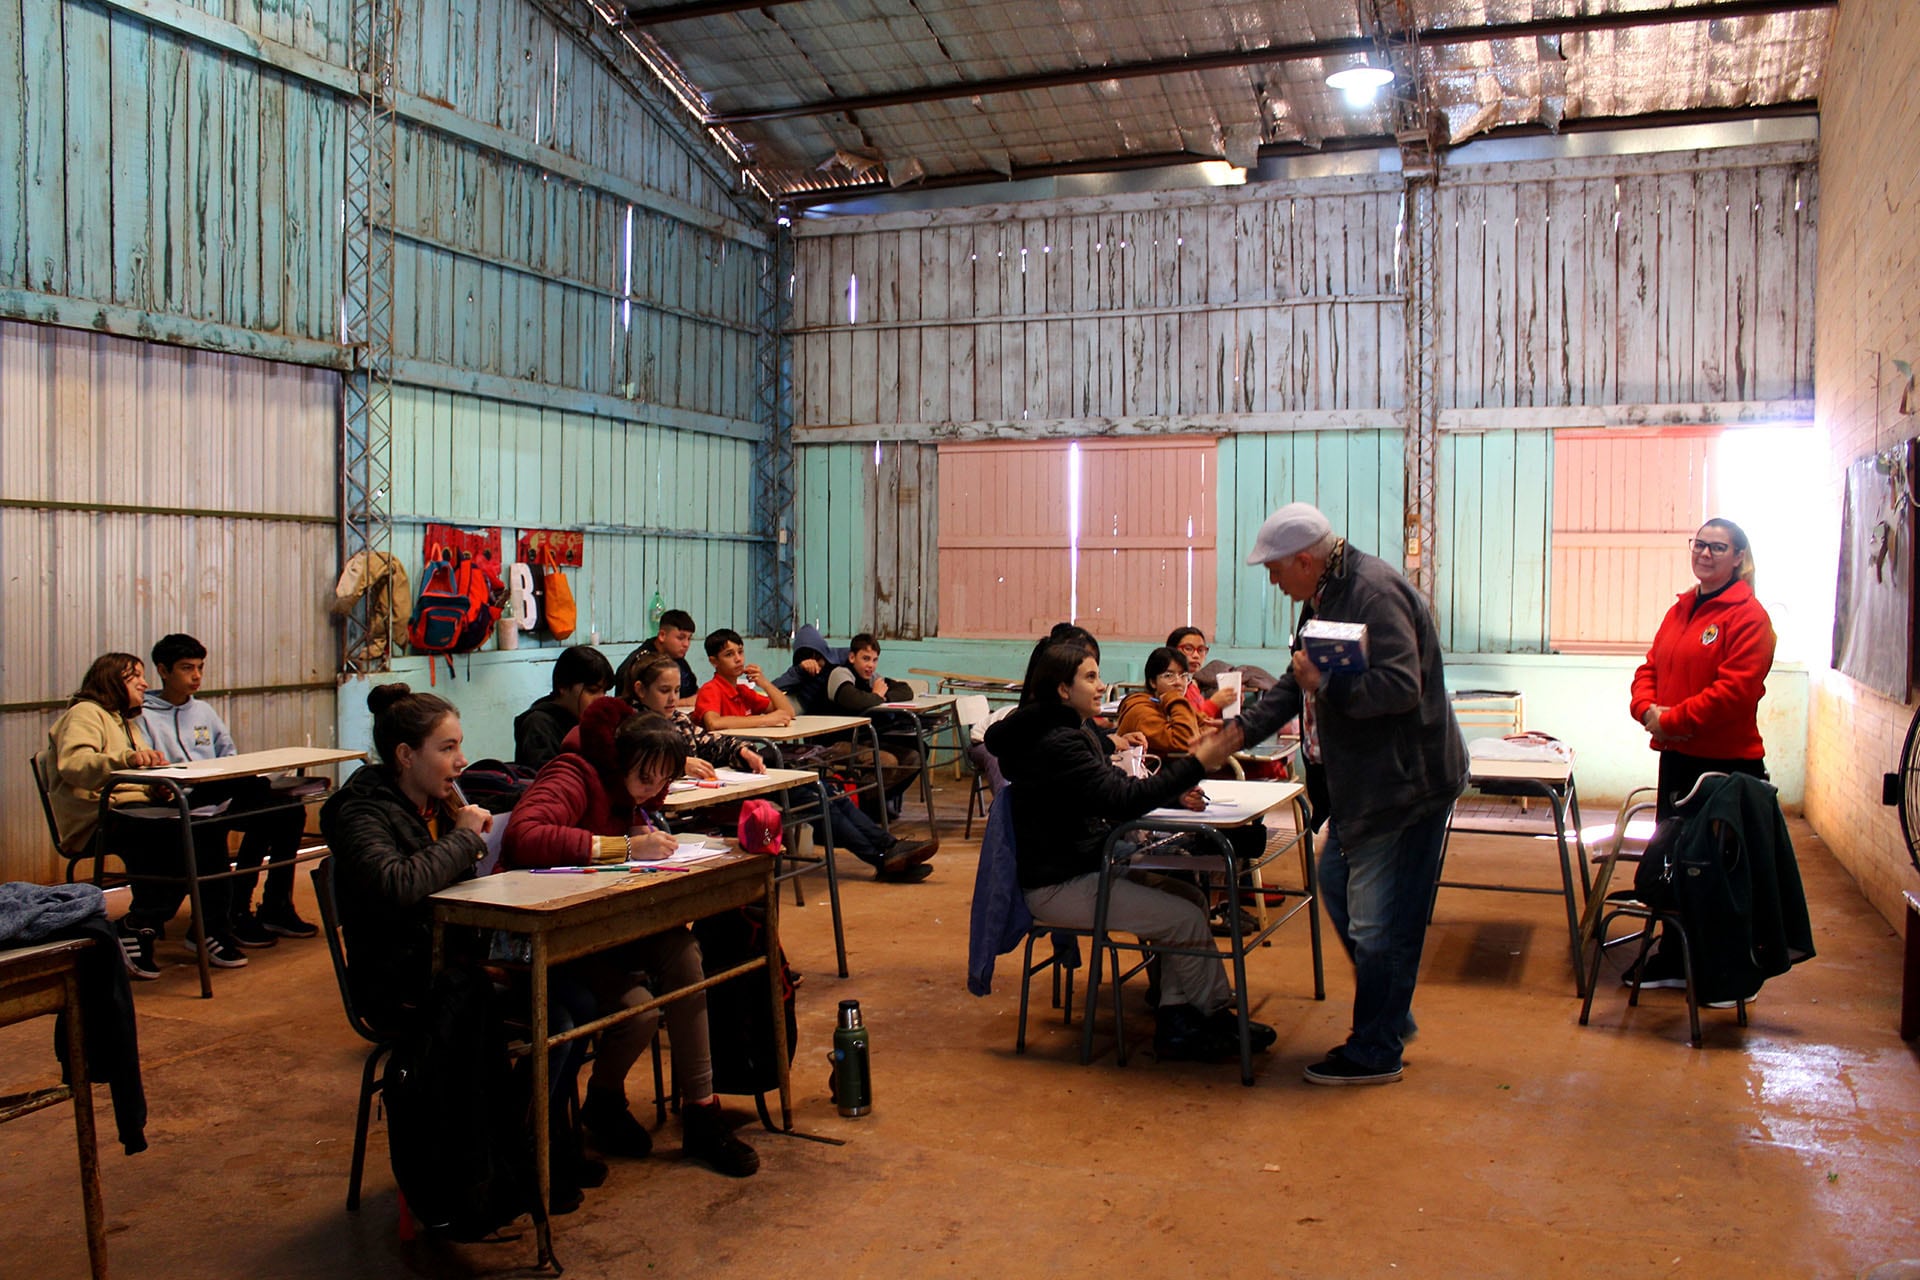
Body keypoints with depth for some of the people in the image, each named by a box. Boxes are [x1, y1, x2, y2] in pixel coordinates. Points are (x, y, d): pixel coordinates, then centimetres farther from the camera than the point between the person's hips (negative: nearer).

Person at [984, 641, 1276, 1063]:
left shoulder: (1075, 732, 12)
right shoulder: (1057, 744, -21)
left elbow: (1116, 786, 13)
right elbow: (1121, 801, -27)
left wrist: (1172, 790, -7)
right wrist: (1196, 765, -26)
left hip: (1085, 867, 10)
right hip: (1058, 886, -10)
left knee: (1191, 897, 2)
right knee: (1186, 919, -13)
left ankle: (1173, 1023, 1)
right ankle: (1219, 1018, 8)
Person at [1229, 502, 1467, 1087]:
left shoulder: (1374, 594, -22)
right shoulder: (1325, 596, 12)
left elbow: (1400, 687, -30)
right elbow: (1297, 681, 21)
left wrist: (1326, 683, -23)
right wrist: (1244, 727, 14)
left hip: (1406, 781, -11)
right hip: (1362, 781, 11)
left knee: (1378, 922, -2)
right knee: (1336, 887, 20)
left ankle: (1376, 1051, 12)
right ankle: (1391, 1016, 34)